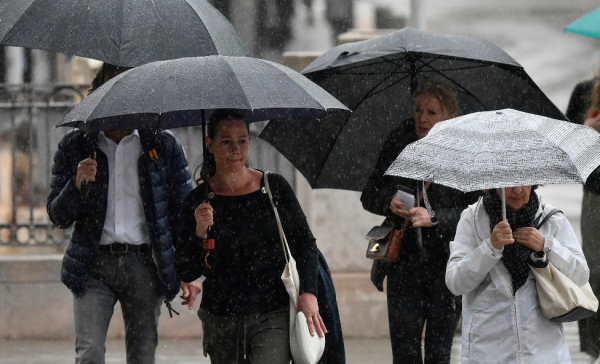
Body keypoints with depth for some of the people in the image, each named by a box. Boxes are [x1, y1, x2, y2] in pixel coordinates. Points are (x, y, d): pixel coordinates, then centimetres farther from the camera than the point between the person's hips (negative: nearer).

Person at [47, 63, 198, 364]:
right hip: (93, 265, 0)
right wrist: (77, 184, -14)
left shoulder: (164, 145, 7)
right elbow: (58, 217, 6)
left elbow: (183, 211, 9)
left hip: (144, 264, 0)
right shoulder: (75, 146, 7)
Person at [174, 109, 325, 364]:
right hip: (220, 321, 2)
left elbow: (305, 245, 6)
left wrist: (308, 292, -8)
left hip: (273, 316, -2)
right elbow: (186, 273, 0)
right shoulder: (198, 201, 0)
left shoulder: (274, 188, 1)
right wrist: (200, 233, -17)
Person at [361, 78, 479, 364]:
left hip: (448, 264, -2)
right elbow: (369, 196, 8)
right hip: (404, 262, 2)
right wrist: (388, 201, -14)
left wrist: (434, 217, -28)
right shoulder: (399, 142, 2)